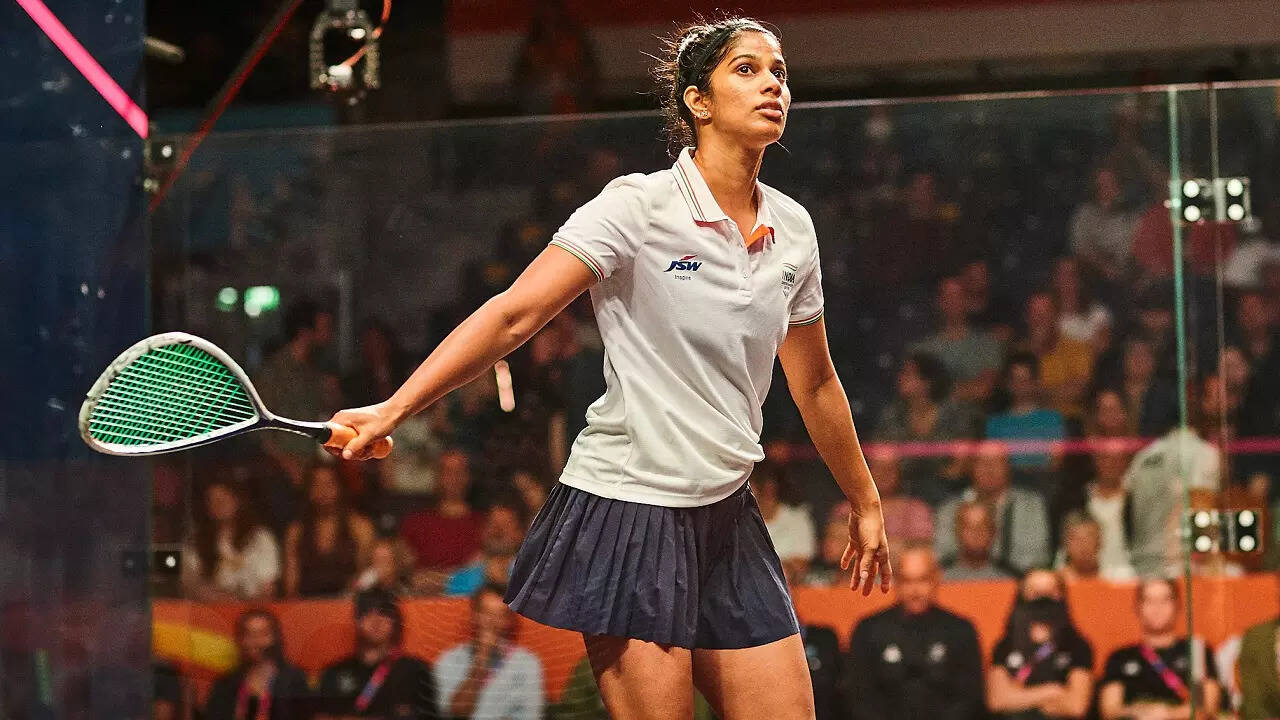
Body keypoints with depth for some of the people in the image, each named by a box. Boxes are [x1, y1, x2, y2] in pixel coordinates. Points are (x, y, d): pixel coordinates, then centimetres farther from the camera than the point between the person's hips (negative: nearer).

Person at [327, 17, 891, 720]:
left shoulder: (792, 229, 8)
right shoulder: (638, 207, -10)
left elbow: (814, 384, 22)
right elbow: (512, 316, -16)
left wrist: (864, 503, 30)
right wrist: (391, 410, -24)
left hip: (726, 517, 6)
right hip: (625, 509, -6)